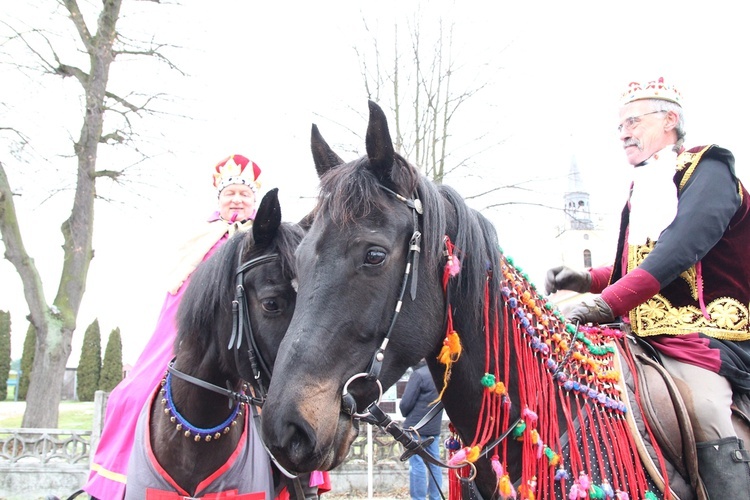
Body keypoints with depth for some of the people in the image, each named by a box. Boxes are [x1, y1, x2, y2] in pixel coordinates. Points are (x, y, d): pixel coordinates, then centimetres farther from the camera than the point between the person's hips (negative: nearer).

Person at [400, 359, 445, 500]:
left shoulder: (419, 374, -15)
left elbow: (406, 403, -13)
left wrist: (406, 414, 5)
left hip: (417, 427, -7)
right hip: (434, 427, 7)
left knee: (417, 465, -3)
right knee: (434, 464, 11)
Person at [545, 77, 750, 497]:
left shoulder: (707, 170, -3)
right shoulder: (642, 191, 20)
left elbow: (681, 247, -23)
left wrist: (610, 302, -34)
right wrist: (590, 280, 9)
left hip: (702, 335, -8)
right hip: (644, 340, 8)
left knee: (706, 418, -28)